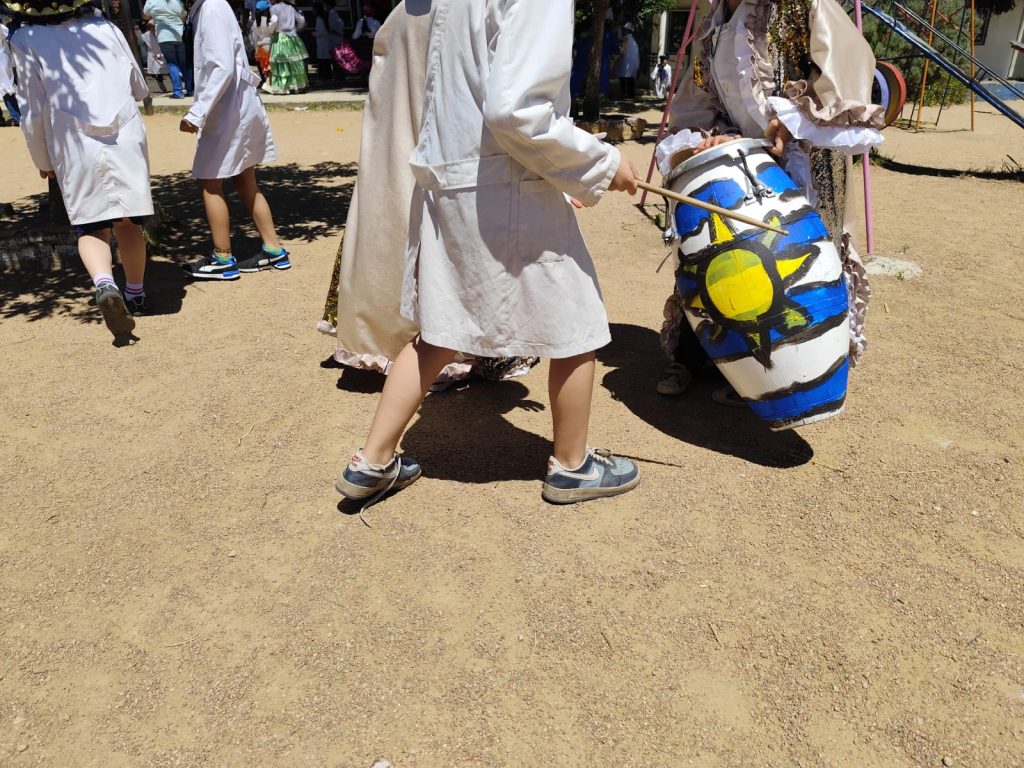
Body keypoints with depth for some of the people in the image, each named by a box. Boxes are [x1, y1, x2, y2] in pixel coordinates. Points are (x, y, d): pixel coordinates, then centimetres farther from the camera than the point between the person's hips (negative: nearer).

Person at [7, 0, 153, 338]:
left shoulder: (27, 41, -1)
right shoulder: (105, 28, 5)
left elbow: (34, 112, 0)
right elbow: (140, 88, 12)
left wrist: (42, 161, 13)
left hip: (77, 149, -2)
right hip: (127, 141, 2)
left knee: (90, 228, 6)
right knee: (127, 223, 13)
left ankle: (104, 284, -20)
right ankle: (136, 294, 24)